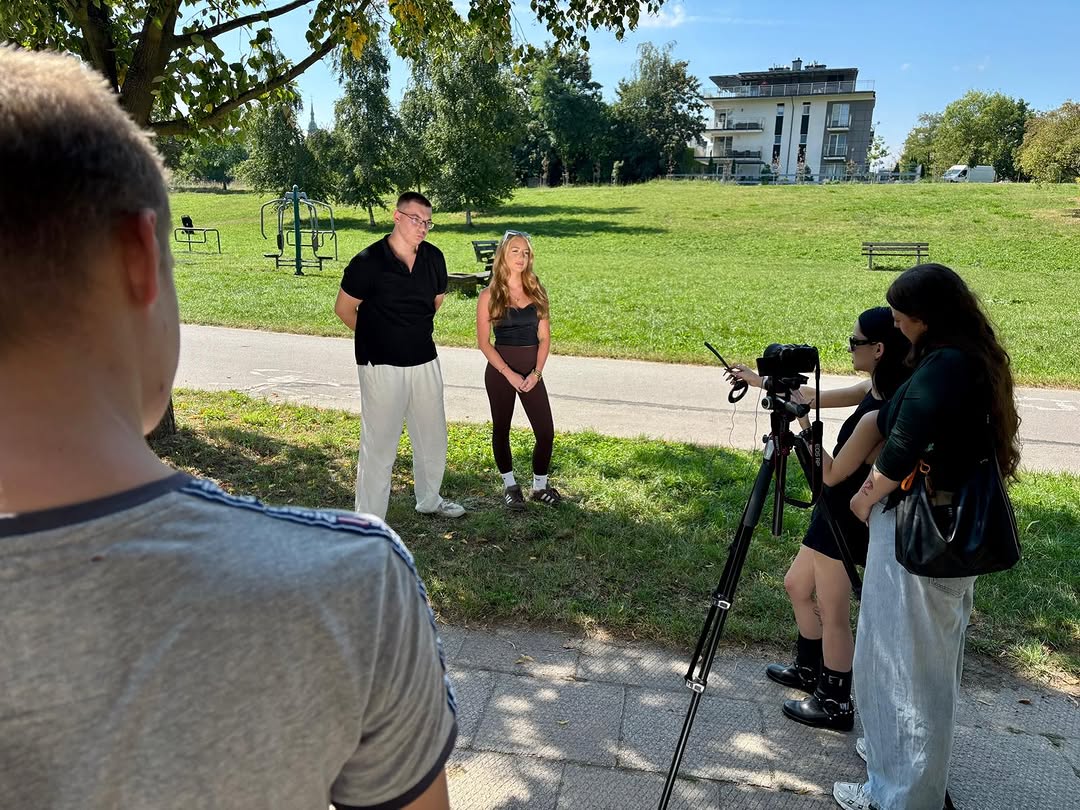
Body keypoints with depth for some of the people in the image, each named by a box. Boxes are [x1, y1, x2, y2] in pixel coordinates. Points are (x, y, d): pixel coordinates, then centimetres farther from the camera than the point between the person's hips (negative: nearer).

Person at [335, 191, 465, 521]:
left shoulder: (433, 257, 1)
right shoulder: (369, 261, -15)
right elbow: (343, 308, -5)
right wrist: (376, 336, 7)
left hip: (425, 360, 6)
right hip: (382, 366, -6)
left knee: (433, 437, 17)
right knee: (379, 444, 0)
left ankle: (429, 499, 38)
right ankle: (369, 519, 13)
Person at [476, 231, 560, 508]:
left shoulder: (537, 292, 4)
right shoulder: (489, 295, -4)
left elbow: (544, 337, 3)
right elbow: (483, 342, -6)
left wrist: (536, 373, -9)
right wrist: (509, 373, -13)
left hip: (532, 371, 2)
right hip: (500, 370, -2)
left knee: (546, 432, -1)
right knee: (501, 430, 10)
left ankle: (540, 485, 19)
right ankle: (509, 484, 28)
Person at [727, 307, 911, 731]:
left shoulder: (880, 414, -28)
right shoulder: (874, 390, 0)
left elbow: (832, 473, -23)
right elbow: (818, 396, 13)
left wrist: (802, 420, -22)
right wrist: (759, 380, 14)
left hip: (846, 521, -10)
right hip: (835, 514, 10)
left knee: (834, 616, 7)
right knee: (797, 585, 23)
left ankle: (835, 705, 25)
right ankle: (809, 669, 41)